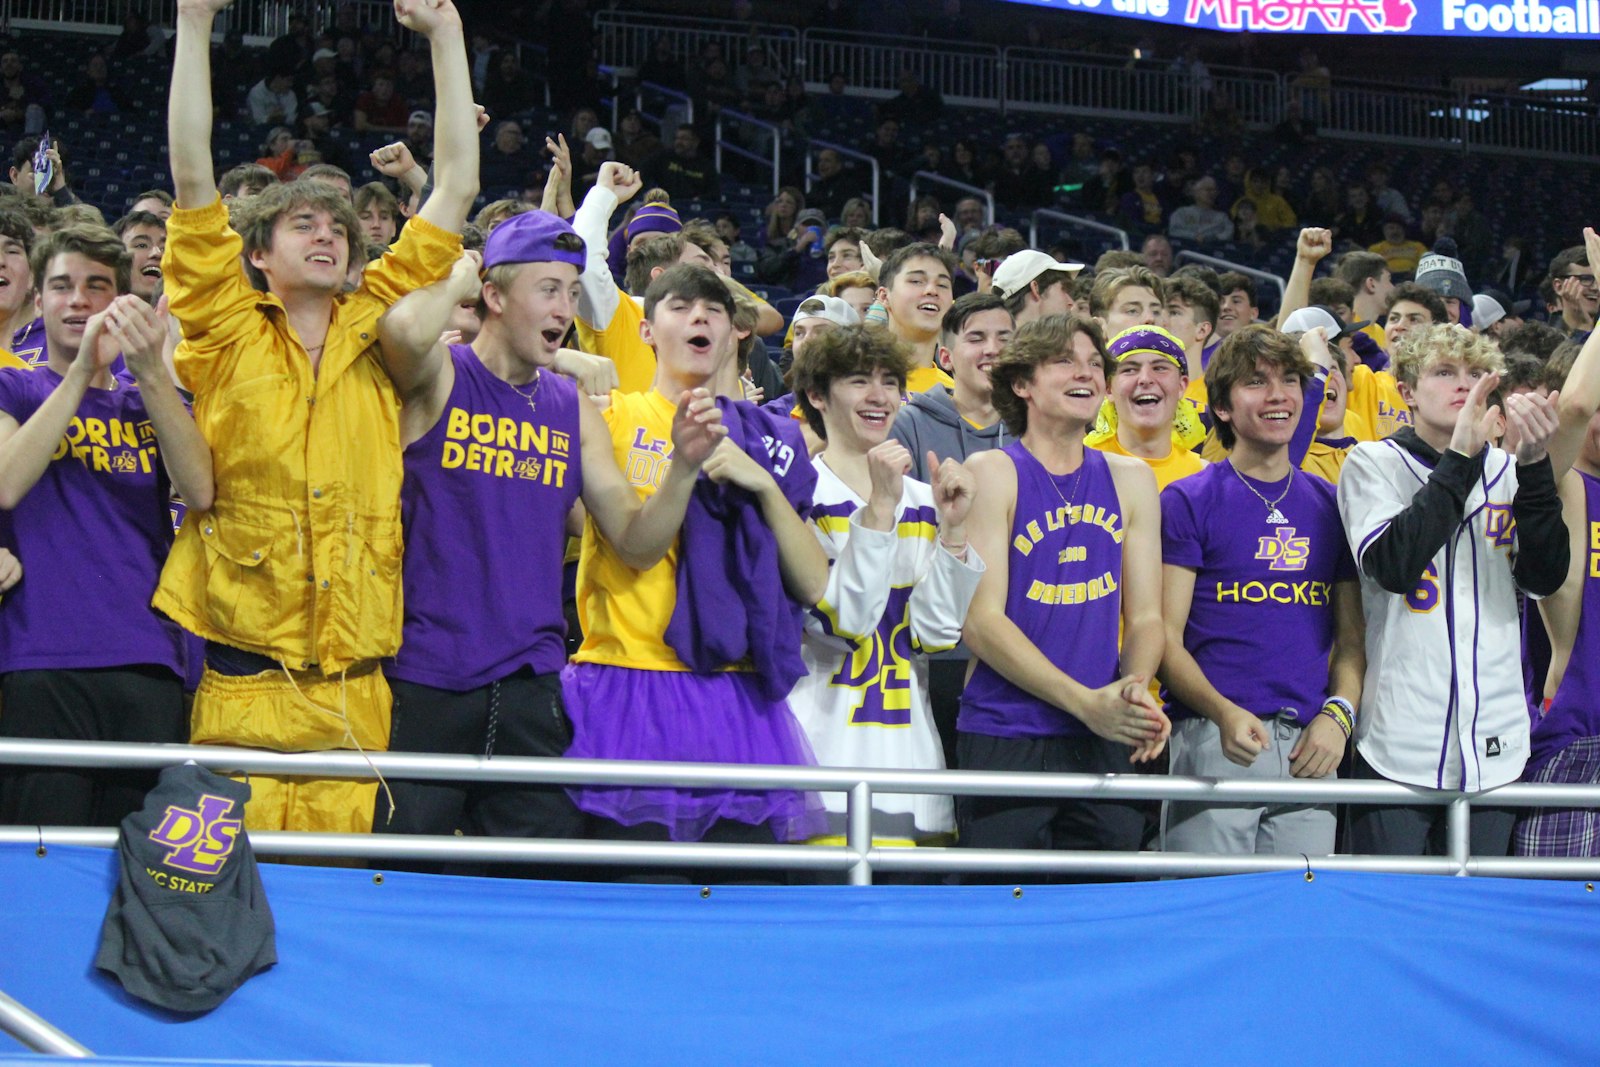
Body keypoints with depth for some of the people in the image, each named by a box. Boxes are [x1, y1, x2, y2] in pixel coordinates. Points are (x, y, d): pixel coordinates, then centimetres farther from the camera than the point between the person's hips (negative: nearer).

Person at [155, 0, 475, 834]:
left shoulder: (375, 331, 12)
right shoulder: (228, 334, 6)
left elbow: (458, 187, 13)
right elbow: (192, 177, 0)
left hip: (355, 691, 2)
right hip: (243, 679, -2)